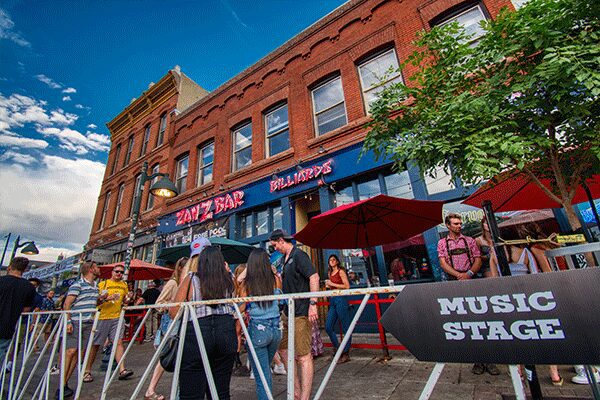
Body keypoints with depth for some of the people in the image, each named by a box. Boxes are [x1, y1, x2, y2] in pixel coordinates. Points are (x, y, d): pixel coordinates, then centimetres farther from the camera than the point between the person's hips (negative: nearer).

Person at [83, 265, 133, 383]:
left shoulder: (124, 285, 13)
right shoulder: (103, 283, 0)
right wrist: (107, 298, -20)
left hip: (117, 317, 3)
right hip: (102, 317, -2)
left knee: (118, 342, -5)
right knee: (95, 344, 7)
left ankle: (122, 370, -7)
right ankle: (87, 371, 26)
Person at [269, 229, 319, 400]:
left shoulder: (298, 255, -11)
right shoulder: (285, 258, 17)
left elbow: (314, 277, -21)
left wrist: (313, 304, -25)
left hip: (301, 313, -10)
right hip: (288, 312, 10)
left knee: (303, 356, -3)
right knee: (283, 350, 16)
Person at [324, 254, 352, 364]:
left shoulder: (341, 271, -4)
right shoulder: (330, 273, 17)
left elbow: (347, 286, -11)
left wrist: (332, 284, -11)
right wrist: (328, 286, 6)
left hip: (340, 299, -8)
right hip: (332, 300, 8)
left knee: (345, 327, 0)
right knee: (328, 327, 4)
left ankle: (346, 354, 9)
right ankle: (337, 348, 21)